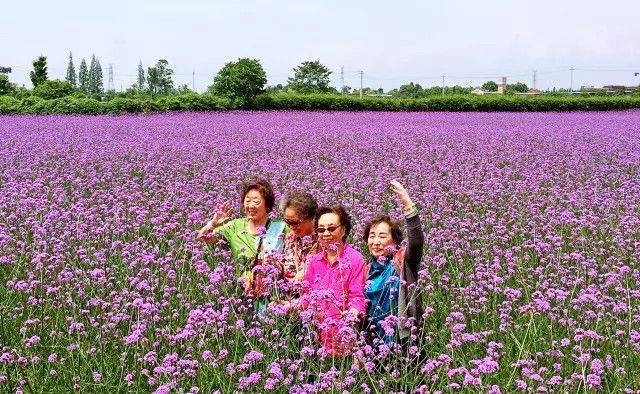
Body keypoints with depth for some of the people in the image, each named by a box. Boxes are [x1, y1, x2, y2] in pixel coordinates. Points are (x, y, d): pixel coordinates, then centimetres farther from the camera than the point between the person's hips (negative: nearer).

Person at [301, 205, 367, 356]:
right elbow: (307, 293, 15)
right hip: (317, 328, 4)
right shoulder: (315, 260, 11)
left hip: (342, 331, -4)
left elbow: (357, 297, -8)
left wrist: (351, 315, -25)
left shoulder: (355, 259, -6)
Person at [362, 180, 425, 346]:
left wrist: (407, 204, -36)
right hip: (373, 341, 5)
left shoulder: (403, 262, -4)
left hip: (403, 338, -5)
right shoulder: (368, 270, 10)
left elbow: (417, 241, -24)